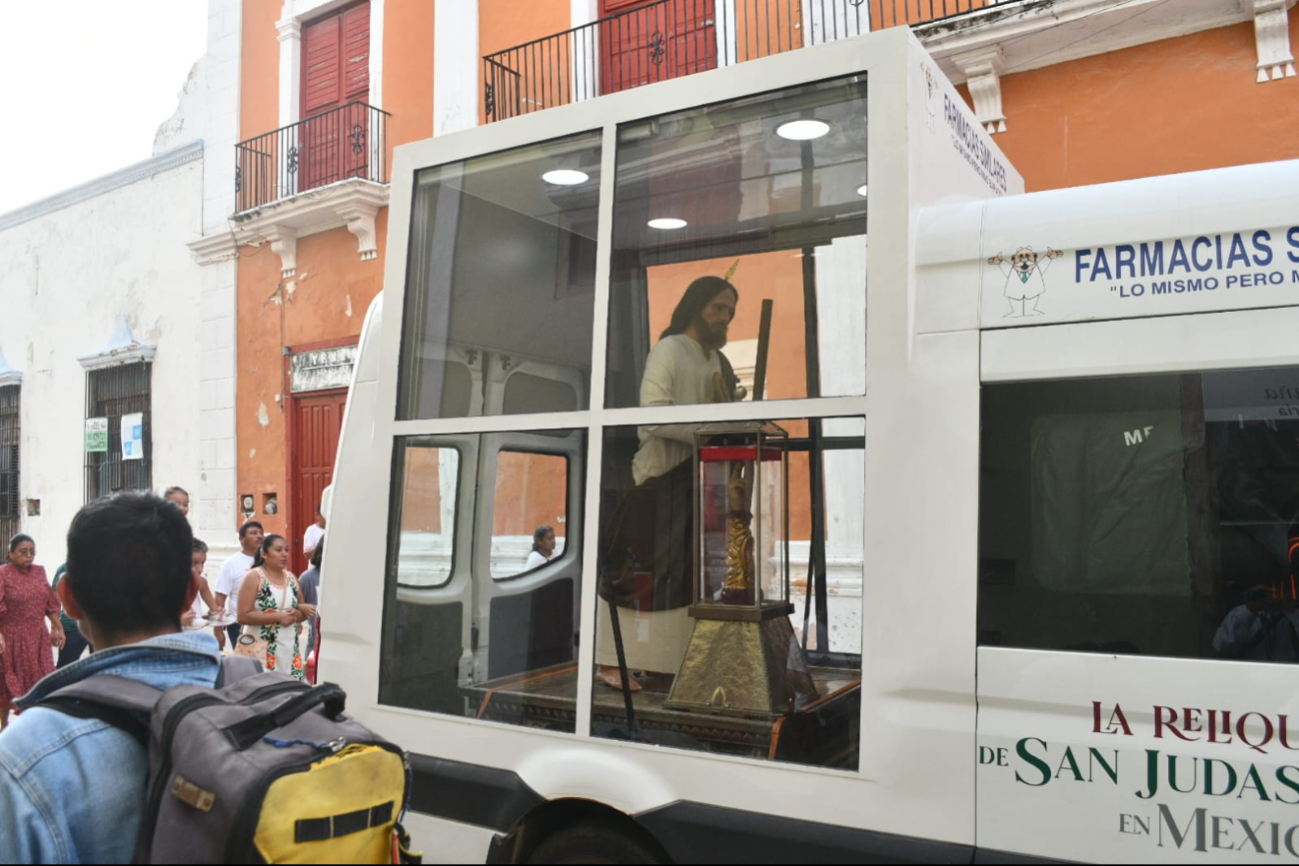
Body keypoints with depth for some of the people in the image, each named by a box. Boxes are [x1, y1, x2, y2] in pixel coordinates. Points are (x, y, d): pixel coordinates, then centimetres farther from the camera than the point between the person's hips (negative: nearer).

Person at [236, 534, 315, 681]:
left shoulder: (292, 578, 12)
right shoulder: (253, 577, -5)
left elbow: (301, 612, 20)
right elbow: (243, 616, -13)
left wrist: (299, 613, -4)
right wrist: (278, 616, -17)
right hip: (263, 651, -6)